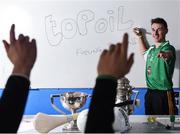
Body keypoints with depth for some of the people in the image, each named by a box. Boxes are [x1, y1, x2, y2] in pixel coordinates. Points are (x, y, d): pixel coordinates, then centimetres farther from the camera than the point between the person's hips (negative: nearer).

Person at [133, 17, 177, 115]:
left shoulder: (168, 48, -11)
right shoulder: (151, 49, 12)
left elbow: (168, 54, -37)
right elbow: (145, 53, 37)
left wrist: (164, 55, -61)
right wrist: (140, 36, 30)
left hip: (164, 93, -7)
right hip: (150, 93, 7)